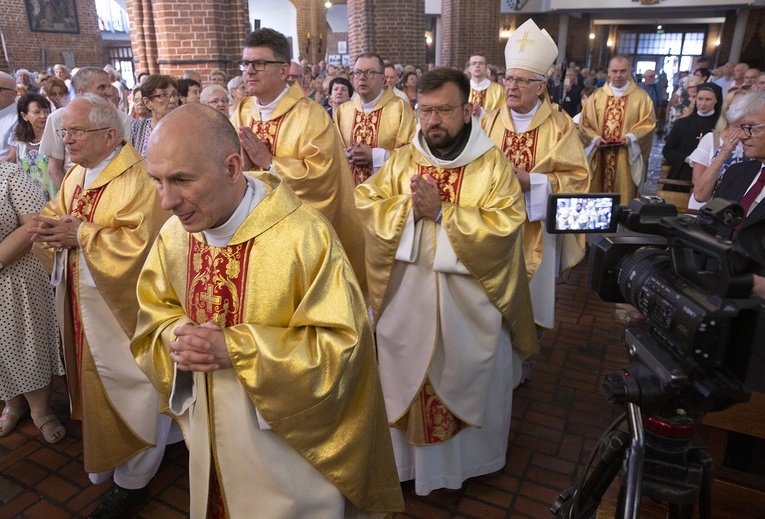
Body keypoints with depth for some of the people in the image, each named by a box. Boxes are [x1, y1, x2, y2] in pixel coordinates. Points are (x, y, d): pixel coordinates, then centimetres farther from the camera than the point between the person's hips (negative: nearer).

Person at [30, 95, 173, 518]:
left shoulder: (138, 179, -18)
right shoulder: (76, 176, 11)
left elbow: (140, 241, -27)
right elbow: (54, 216, 13)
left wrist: (81, 234, -23)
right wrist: (48, 226, -9)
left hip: (123, 308, -8)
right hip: (83, 304, 8)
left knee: (128, 387, 4)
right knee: (95, 380, 21)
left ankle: (133, 479, 22)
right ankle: (104, 456, 42)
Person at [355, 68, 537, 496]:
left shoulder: (493, 165, -7)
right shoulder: (401, 160, 3)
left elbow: (501, 227, -18)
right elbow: (366, 205, -3)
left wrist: (441, 211, -23)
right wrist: (408, 206, -19)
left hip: (471, 300, -2)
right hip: (408, 294, 3)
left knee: (468, 377, 15)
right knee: (408, 375, 16)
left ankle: (471, 455, 41)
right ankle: (410, 454, 39)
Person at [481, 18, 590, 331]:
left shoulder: (560, 126, -5)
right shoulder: (489, 121, 3)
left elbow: (578, 177, -9)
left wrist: (531, 182, -21)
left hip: (537, 228, -2)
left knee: (532, 293, 12)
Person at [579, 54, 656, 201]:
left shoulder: (641, 96, 4)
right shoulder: (597, 95, 8)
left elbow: (648, 122, 0)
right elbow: (585, 122, 6)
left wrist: (631, 137, -16)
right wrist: (595, 138, -10)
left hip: (626, 158, -1)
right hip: (599, 155, 2)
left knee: (624, 194, 1)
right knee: (597, 192, 5)